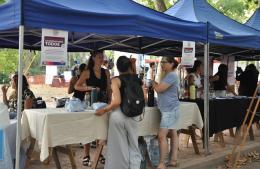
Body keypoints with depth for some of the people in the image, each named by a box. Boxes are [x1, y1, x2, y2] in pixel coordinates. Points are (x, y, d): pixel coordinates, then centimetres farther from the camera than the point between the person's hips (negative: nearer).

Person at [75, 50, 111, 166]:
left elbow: (109, 89, 11)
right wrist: (90, 88, -20)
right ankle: (86, 156, 6)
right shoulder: (87, 72, -4)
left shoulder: (106, 72, 8)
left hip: (103, 102, 4)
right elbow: (76, 86, -7)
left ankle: (99, 153, 21)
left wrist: (110, 101, 3)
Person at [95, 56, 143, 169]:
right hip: (132, 116, 4)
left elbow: (117, 102, -17)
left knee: (120, 147, 7)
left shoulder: (116, 80, -6)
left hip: (118, 115, -4)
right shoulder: (137, 79, 7)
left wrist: (104, 110, -5)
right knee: (133, 147, 15)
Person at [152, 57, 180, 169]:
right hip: (170, 109, 11)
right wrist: (155, 83, 2)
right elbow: (162, 89, 18)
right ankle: (173, 160, 17)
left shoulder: (172, 75, -16)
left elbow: (158, 89, -21)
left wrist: (152, 82, -3)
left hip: (170, 110, -11)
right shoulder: (169, 75, 18)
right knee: (173, 134, 12)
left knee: (162, 135, -12)